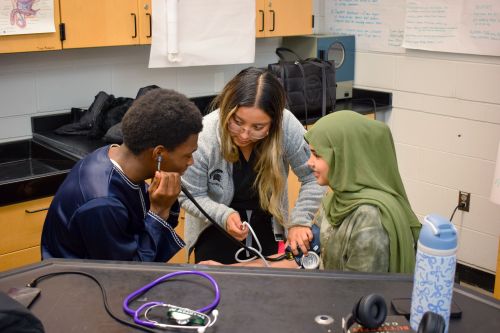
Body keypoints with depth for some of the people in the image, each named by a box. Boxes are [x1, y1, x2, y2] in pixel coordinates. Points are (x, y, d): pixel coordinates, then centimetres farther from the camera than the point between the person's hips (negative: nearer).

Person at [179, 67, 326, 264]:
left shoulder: (287, 127, -26)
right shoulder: (203, 136, -28)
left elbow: (313, 178, -14)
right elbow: (190, 196, -16)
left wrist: (300, 221, -24)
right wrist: (224, 216, -31)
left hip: (267, 224, 2)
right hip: (215, 225, -1)